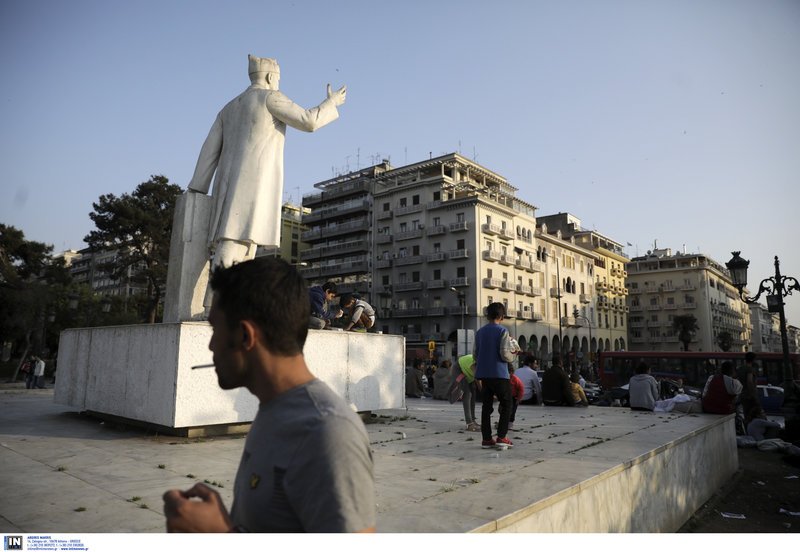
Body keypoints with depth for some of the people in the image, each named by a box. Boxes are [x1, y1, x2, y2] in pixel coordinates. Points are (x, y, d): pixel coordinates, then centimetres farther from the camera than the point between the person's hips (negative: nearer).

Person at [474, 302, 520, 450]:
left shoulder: (479, 332, 9)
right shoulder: (502, 331, -8)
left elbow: (475, 354, 11)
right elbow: (505, 355, -15)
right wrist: (514, 353, 5)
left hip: (483, 374, 5)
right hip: (499, 374, -5)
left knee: (486, 406, 10)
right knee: (506, 405, 6)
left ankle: (486, 439, 10)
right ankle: (501, 437, -1)